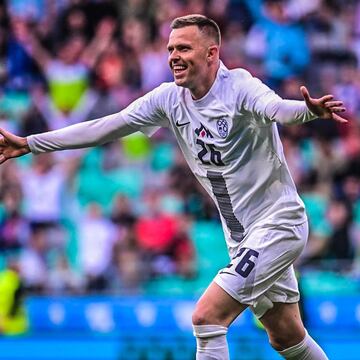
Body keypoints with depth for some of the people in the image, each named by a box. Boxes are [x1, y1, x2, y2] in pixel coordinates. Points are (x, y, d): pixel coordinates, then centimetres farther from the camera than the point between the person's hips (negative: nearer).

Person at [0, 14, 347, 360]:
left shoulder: (240, 87, -20)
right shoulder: (169, 98, 0)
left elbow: (276, 107, -41)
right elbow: (103, 128, 5)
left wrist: (310, 110, -64)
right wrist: (29, 144, 4)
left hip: (277, 224, -8)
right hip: (241, 236, 8)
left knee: (207, 316, -17)